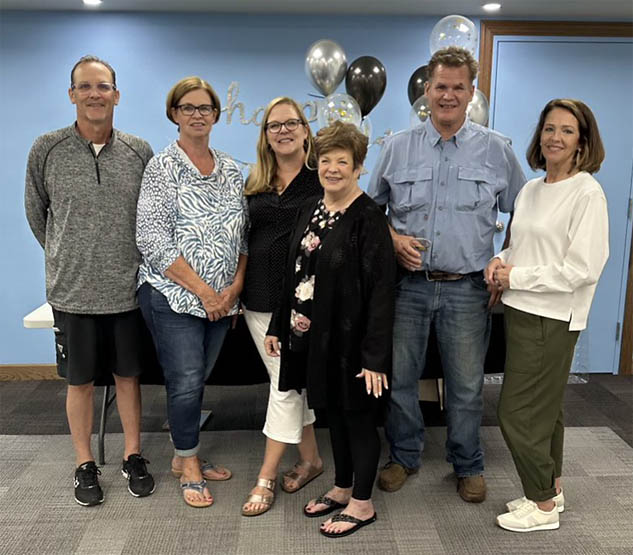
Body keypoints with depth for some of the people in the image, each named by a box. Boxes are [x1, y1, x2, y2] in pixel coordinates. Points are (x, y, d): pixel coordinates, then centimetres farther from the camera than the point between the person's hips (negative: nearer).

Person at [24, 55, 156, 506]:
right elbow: (36, 213, 9)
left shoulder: (139, 152, 1)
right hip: (72, 292, -1)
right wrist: (64, 256, 13)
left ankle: (133, 457, 29)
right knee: (80, 381, 10)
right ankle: (85, 465, 27)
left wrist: (136, 260, 10)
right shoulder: (47, 150, -3)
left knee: (128, 375, 12)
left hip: (128, 289, 1)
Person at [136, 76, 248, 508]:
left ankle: (185, 456, 31)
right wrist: (202, 290, -14)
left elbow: (243, 235, 11)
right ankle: (190, 465, 19)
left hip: (222, 299, 5)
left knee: (198, 379, 13)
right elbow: (153, 241, -13)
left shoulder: (231, 170, 10)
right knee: (186, 380, -2)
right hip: (174, 295, -5)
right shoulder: (162, 168, -6)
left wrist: (235, 286, -3)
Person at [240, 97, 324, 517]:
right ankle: (311, 459, 31)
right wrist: (237, 291, 13)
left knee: (286, 383, -1)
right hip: (259, 298, 6)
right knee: (287, 379, 14)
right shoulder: (257, 183, 11)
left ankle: (267, 477, 12)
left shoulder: (321, 178, -5)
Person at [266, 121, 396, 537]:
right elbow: (295, 273, 14)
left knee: (358, 415, 7)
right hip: (314, 334, 7)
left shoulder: (368, 217, -15)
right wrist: (280, 325, 14)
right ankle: (342, 488, 37)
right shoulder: (310, 210, 8)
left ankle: (362, 503, 25)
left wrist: (375, 355, -21)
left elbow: (381, 290, -19)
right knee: (334, 412, 19)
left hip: (351, 338, -7)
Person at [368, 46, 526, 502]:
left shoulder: (497, 149, 2)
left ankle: (468, 466, 31)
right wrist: (393, 239, -5)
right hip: (408, 283, 1)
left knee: (466, 386, 9)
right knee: (399, 378, 10)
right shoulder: (398, 147, 5)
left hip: (468, 289, -1)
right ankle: (405, 456, 32)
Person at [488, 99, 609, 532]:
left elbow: (582, 269, -18)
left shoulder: (587, 194, -13)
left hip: (552, 318, -7)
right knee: (544, 408, 18)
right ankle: (550, 491, 33)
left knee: (518, 411, -2)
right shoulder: (531, 190, 10)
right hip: (522, 311, 8)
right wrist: (501, 261, -3)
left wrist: (515, 277, -14)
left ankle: (543, 507, 16)